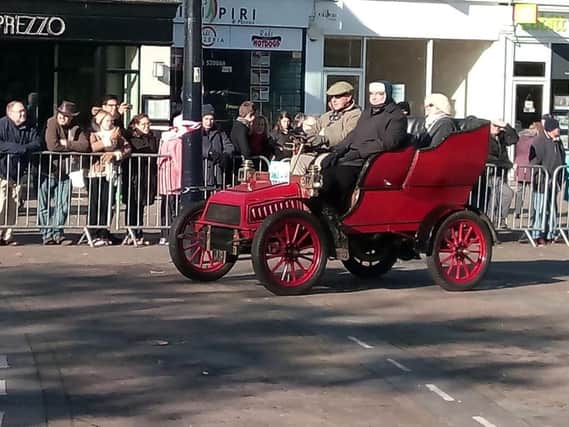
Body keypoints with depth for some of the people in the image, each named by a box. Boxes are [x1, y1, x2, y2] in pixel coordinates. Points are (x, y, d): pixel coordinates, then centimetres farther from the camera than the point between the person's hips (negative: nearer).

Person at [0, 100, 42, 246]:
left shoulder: (29, 129, 9)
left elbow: (38, 143, -2)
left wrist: (24, 148, -20)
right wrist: (18, 148, -23)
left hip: (17, 174, 6)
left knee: (13, 206, 7)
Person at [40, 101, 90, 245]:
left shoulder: (76, 128, 5)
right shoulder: (52, 123, -11)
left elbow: (85, 145, -8)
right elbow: (52, 145, -24)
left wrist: (66, 143, -16)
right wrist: (73, 147, -10)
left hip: (65, 172, 4)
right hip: (48, 170, -4)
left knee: (62, 205, 6)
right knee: (46, 205, 2)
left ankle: (57, 234, 15)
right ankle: (47, 235, 9)